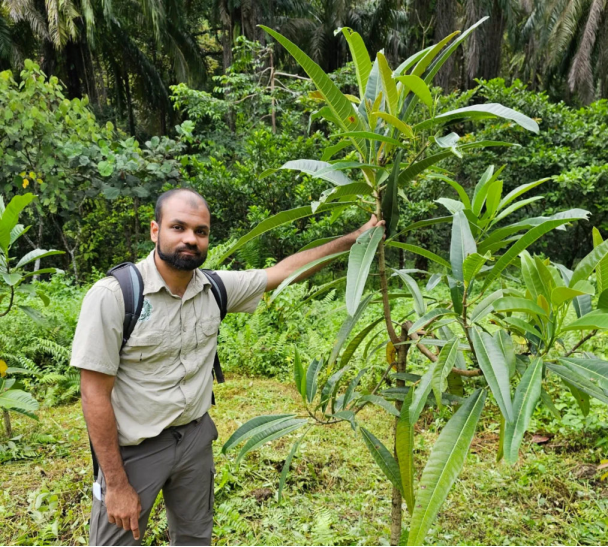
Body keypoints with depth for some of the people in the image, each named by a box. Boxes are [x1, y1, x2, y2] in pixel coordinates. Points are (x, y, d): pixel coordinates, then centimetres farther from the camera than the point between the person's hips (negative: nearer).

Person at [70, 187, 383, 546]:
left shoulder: (216, 288, -6)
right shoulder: (113, 295, -20)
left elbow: (284, 270, 5)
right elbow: (95, 394, -18)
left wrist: (352, 240, 5)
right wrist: (117, 484, -16)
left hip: (197, 438, 5)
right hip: (133, 449, -4)